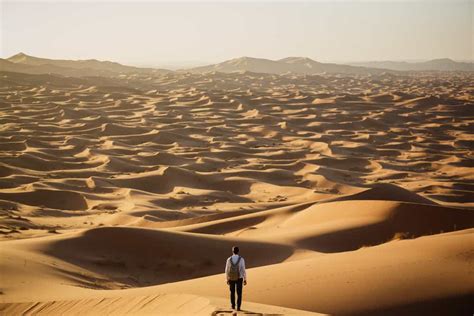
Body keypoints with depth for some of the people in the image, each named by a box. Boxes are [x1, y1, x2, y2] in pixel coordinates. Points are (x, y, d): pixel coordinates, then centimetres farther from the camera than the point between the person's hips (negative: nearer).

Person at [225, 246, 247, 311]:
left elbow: (227, 270, -5)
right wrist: (245, 279, -1)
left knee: (232, 292, 21)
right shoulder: (241, 259, -14)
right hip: (239, 278, -1)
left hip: (231, 278, 1)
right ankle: (238, 307, 3)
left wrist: (227, 279, 8)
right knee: (239, 293, 9)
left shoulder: (229, 259, -11)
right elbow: (243, 270, -12)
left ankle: (233, 305, 28)